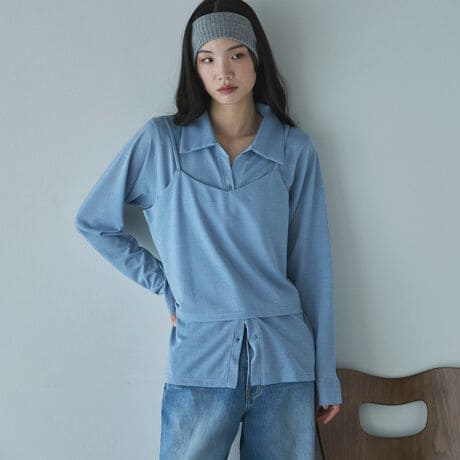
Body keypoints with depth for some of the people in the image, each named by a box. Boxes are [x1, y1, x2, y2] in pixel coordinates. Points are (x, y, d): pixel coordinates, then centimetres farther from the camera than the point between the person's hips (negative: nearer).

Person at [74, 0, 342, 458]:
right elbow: (93, 221, 8)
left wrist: (326, 376, 6)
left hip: (285, 363, 2)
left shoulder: (295, 149, 3)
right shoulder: (160, 141, 0)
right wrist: (165, 285, 2)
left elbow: (312, 265, 4)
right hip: (200, 363, -1)